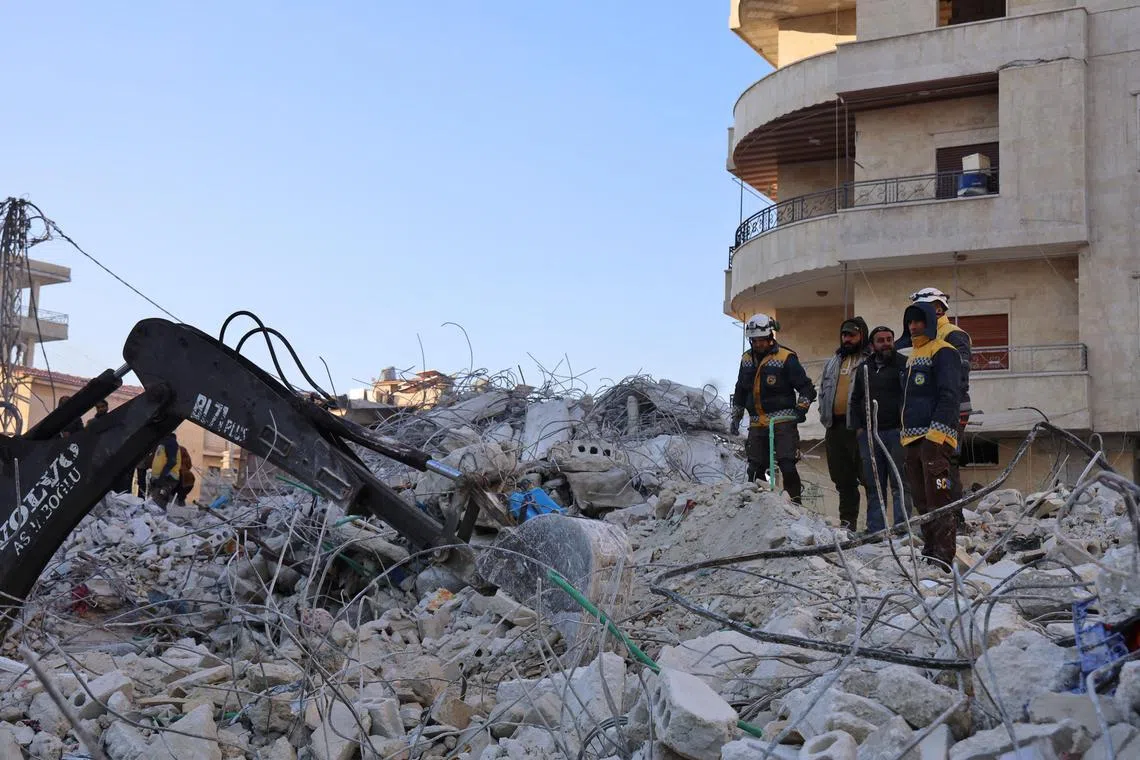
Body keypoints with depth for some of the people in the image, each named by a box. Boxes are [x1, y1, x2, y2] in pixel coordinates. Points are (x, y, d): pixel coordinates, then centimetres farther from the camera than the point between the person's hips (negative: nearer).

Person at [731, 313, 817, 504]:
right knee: (755, 470, 6)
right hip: (757, 423, 5)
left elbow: (807, 388, -3)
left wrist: (801, 408, -15)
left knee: (787, 466, -13)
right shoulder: (747, 359, 12)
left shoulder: (785, 358, -6)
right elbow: (740, 390, 26)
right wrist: (736, 416, 23)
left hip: (783, 421, -5)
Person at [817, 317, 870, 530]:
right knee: (843, 478, 11)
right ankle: (847, 520, 18)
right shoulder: (833, 364, 21)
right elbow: (823, 391, 27)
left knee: (867, 475, -8)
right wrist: (825, 415, 13)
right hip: (836, 427, 7)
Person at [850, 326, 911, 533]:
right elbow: (855, 401, 22)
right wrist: (858, 427, 10)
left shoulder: (903, 364, 2)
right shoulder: (864, 368, 16)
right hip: (869, 434, 5)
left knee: (900, 484, -5)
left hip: (896, 432, -4)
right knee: (873, 485, 7)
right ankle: (875, 530, 11)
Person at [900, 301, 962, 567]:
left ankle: (944, 555, -17)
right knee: (921, 500, 9)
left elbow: (949, 394, -14)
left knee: (937, 498, -15)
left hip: (935, 437, -9)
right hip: (913, 437, 9)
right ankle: (929, 551, 15)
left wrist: (937, 430, -21)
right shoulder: (913, 355, 24)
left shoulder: (942, 352, -4)